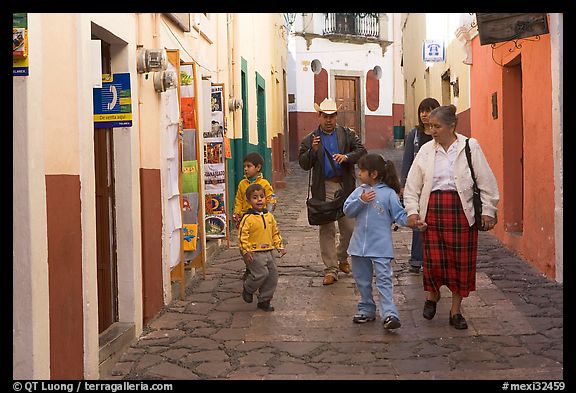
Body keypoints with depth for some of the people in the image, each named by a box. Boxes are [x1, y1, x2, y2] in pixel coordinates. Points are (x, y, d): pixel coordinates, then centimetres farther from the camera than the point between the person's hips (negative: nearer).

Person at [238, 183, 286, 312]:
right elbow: (242, 235, -14)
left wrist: (279, 246, 10)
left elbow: (275, 232, 18)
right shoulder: (248, 218, -11)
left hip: (268, 252, 7)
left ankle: (264, 301, 20)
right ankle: (247, 289, 15)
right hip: (255, 253, -7)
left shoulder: (269, 216, 9)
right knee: (261, 274, -16)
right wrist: (246, 251, -19)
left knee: (273, 275, 6)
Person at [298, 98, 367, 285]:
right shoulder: (310, 139, 7)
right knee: (326, 229, 2)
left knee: (349, 227, 4)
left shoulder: (347, 134, 9)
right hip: (324, 189, -1)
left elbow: (362, 151, 0)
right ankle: (330, 269, 7)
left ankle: (342, 258, 30)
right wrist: (313, 150, -15)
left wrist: (346, 157, -17)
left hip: (345, 187, 1)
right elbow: (303, 164, 2)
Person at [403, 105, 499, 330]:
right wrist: (412, 211, 1)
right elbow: (412, 185, 10)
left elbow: (486, 182, 2)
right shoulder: (426, 151, 6)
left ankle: (456, 310, 19)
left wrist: (488, 211, 0)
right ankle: (432, 294, 29)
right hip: (432, 210, 1)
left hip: (461, 210, -1)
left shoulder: (470, 147, 0)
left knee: (461, 261, 3)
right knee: (433, 259, -2)